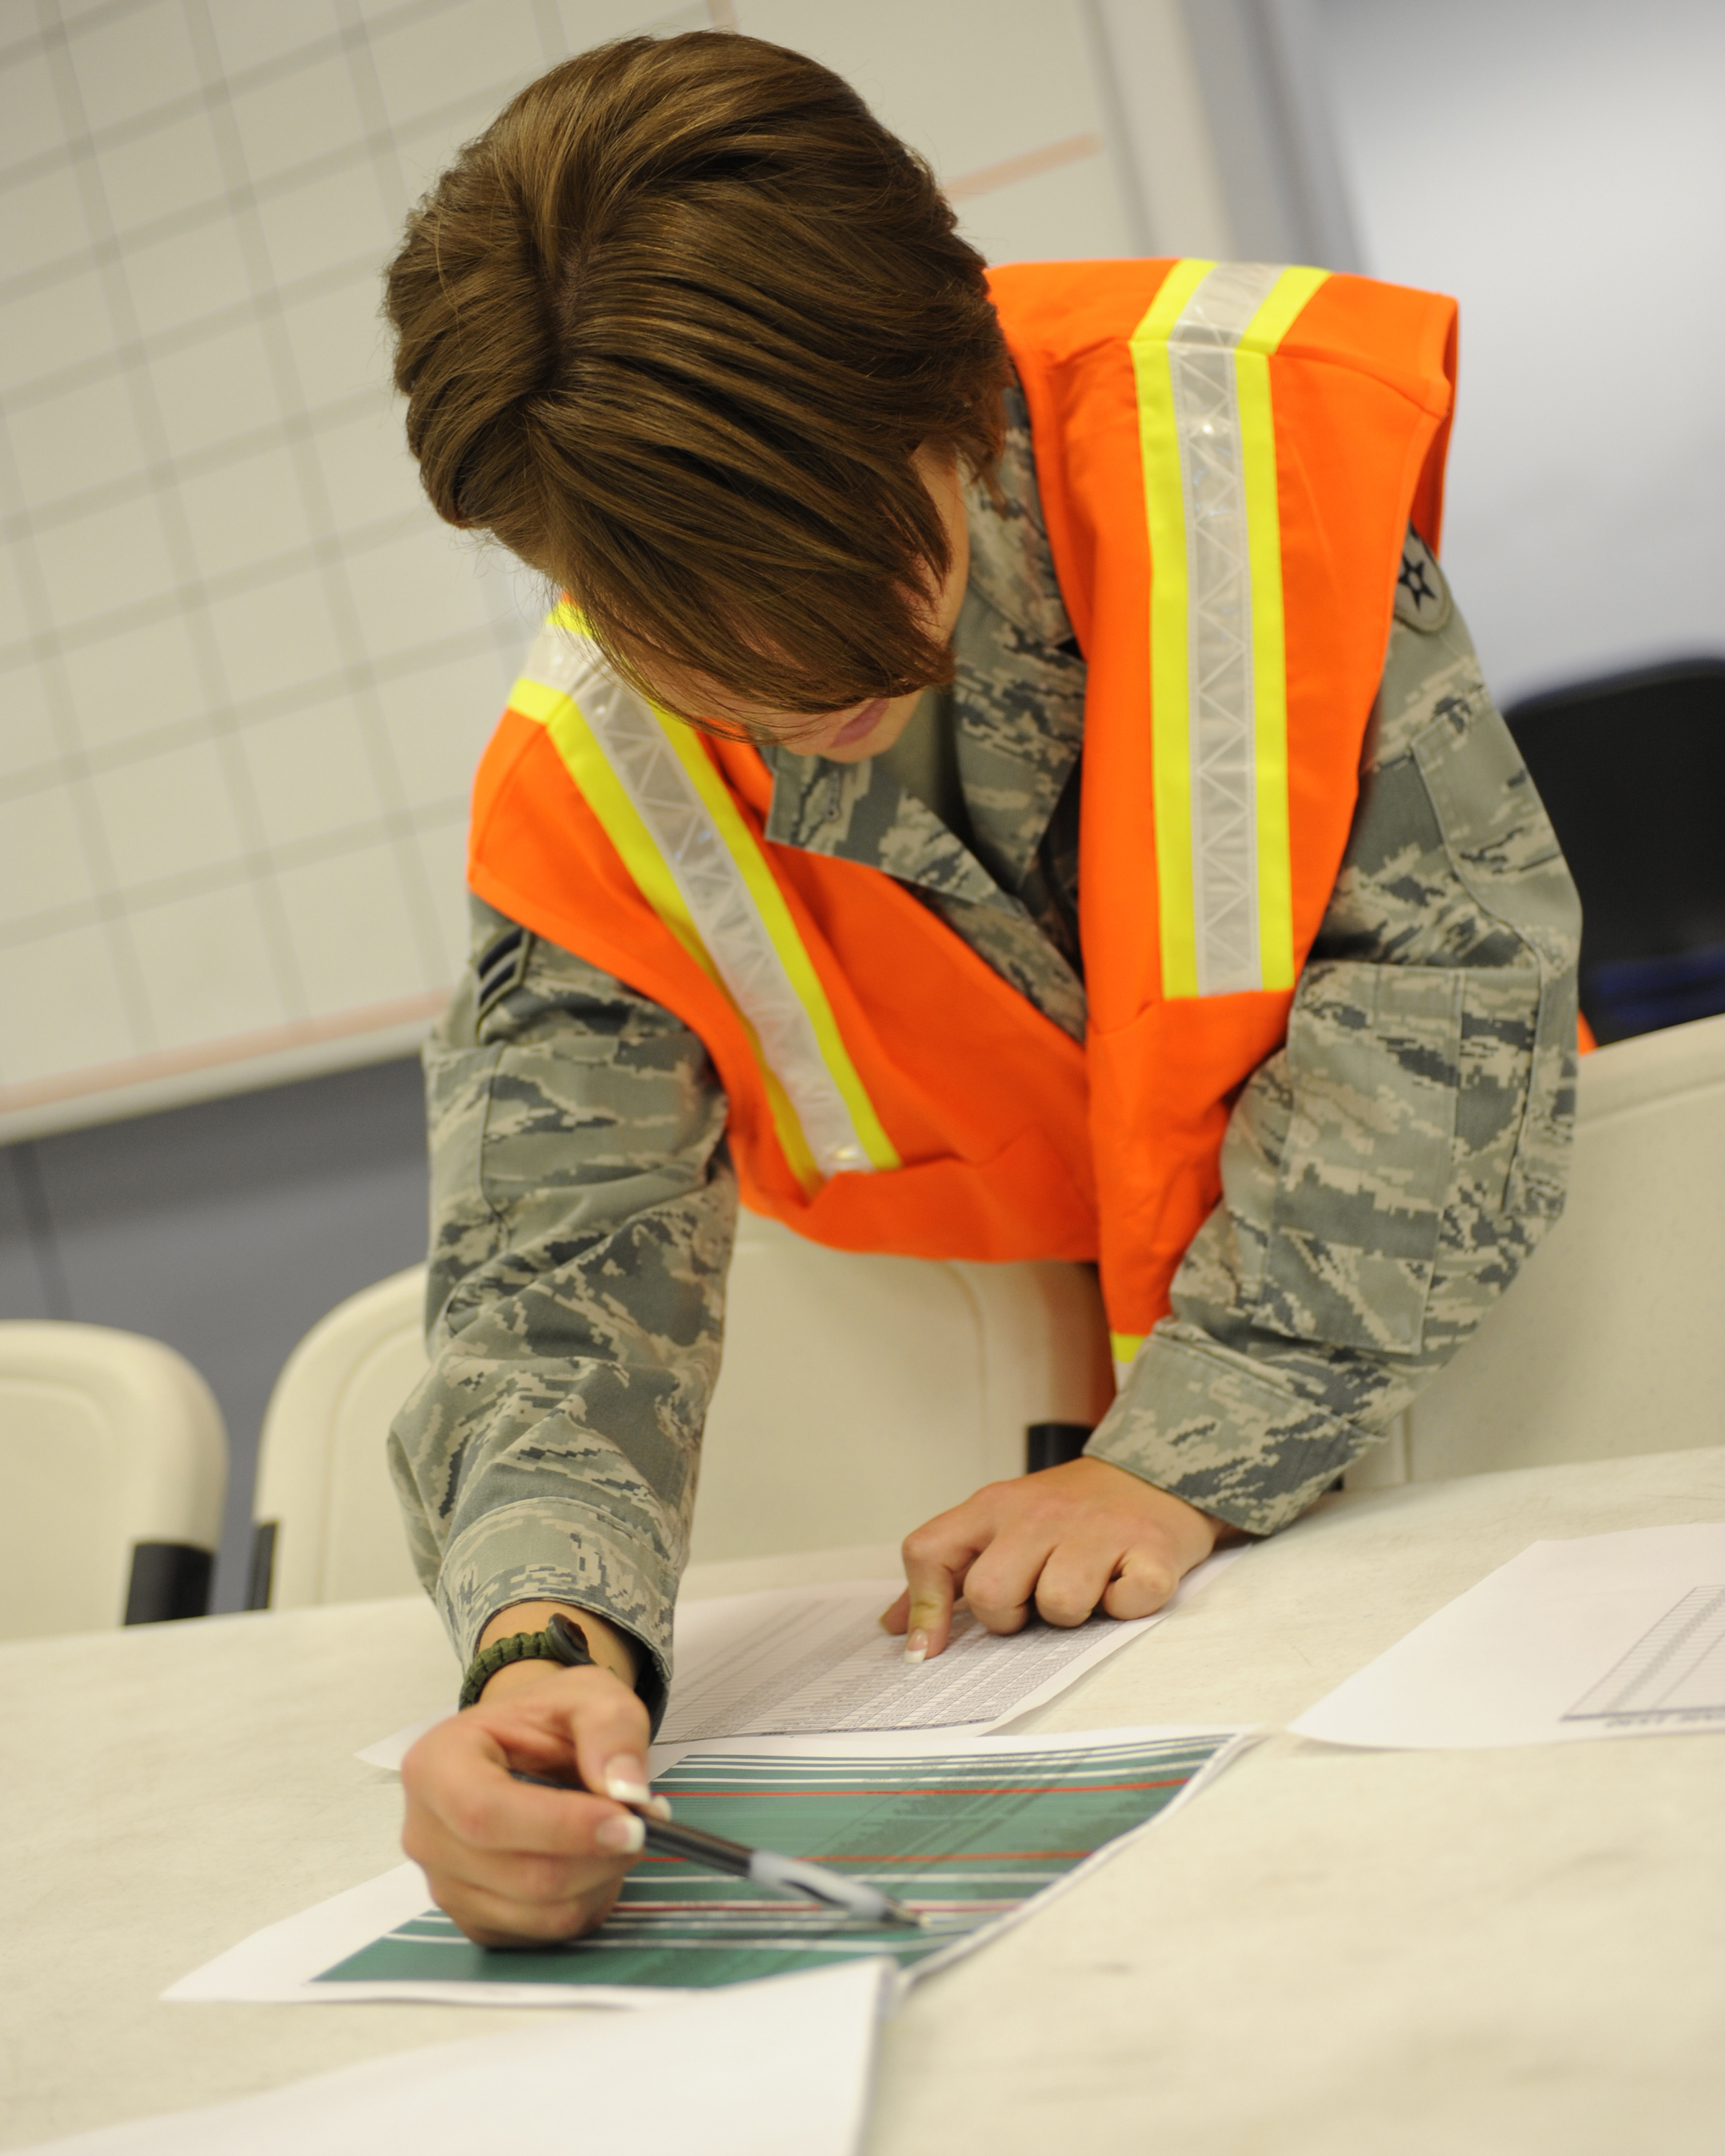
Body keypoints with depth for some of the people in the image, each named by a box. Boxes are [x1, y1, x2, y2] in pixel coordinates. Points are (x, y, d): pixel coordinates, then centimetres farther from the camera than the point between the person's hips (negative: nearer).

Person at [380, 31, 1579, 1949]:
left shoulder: (1241, 437, -24)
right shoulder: (590, 788, -18)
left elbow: (1455, 950, -21)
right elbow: (554, 1263, -21)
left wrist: (1191, 1456, -25)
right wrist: (542, 1644, -43)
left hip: (1437, 1305, 0)